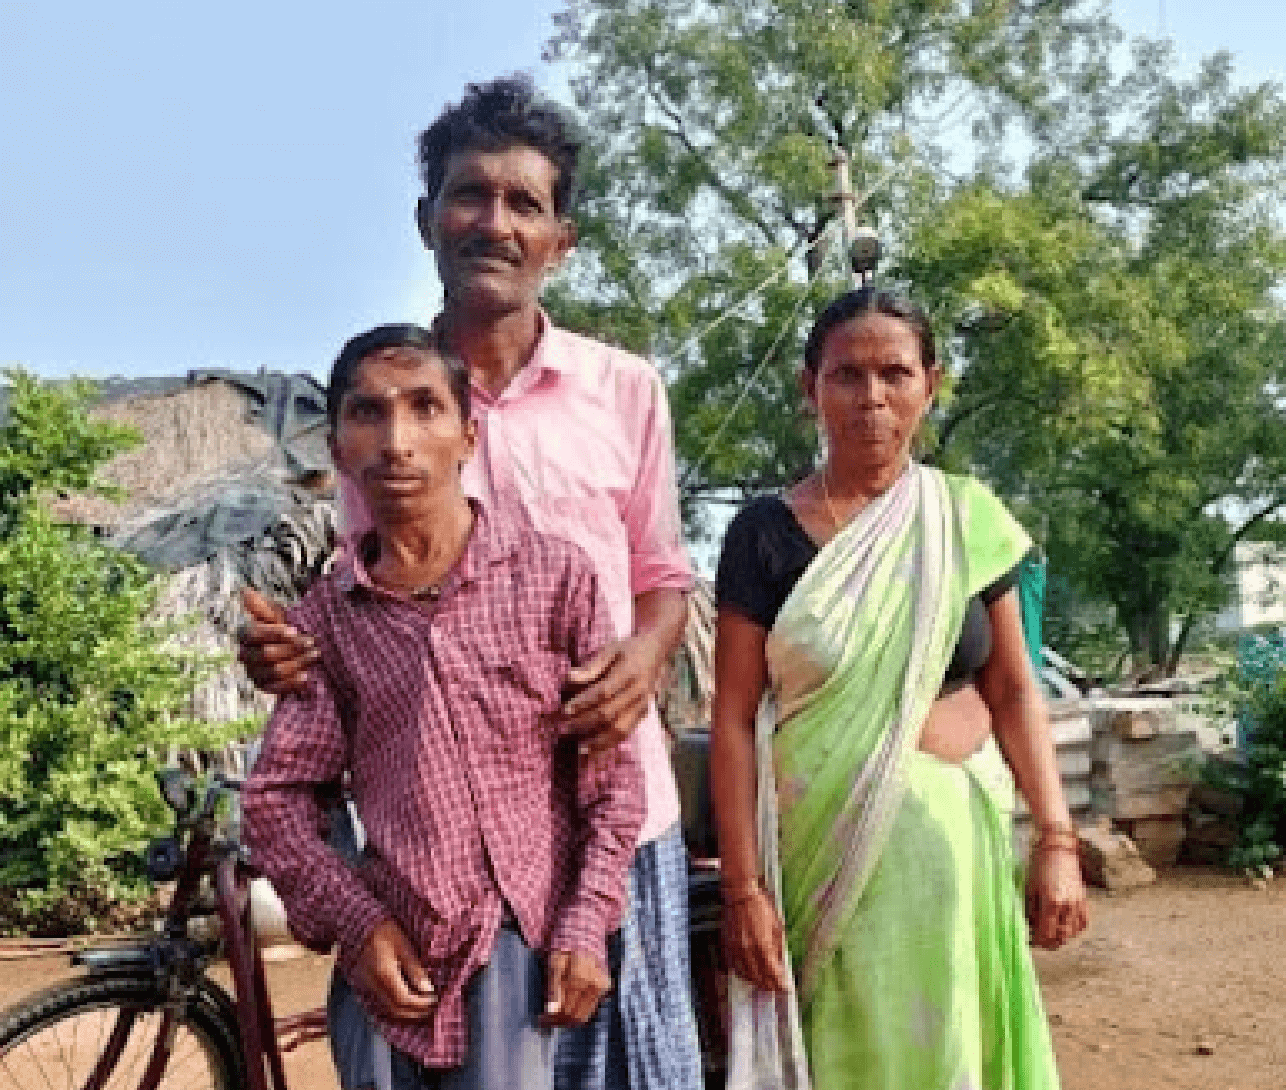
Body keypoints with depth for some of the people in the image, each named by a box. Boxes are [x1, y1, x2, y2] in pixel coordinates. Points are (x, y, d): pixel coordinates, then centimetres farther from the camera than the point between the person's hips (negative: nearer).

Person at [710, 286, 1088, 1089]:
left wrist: (1057, 839, -4)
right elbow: (735, 719, -5)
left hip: (959, 829, 3)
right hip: (827, 841, -2)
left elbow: (1012, 689, 5)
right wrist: (743, 886, -8)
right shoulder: (765, 533, -6)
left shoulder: (969, 518, 1)